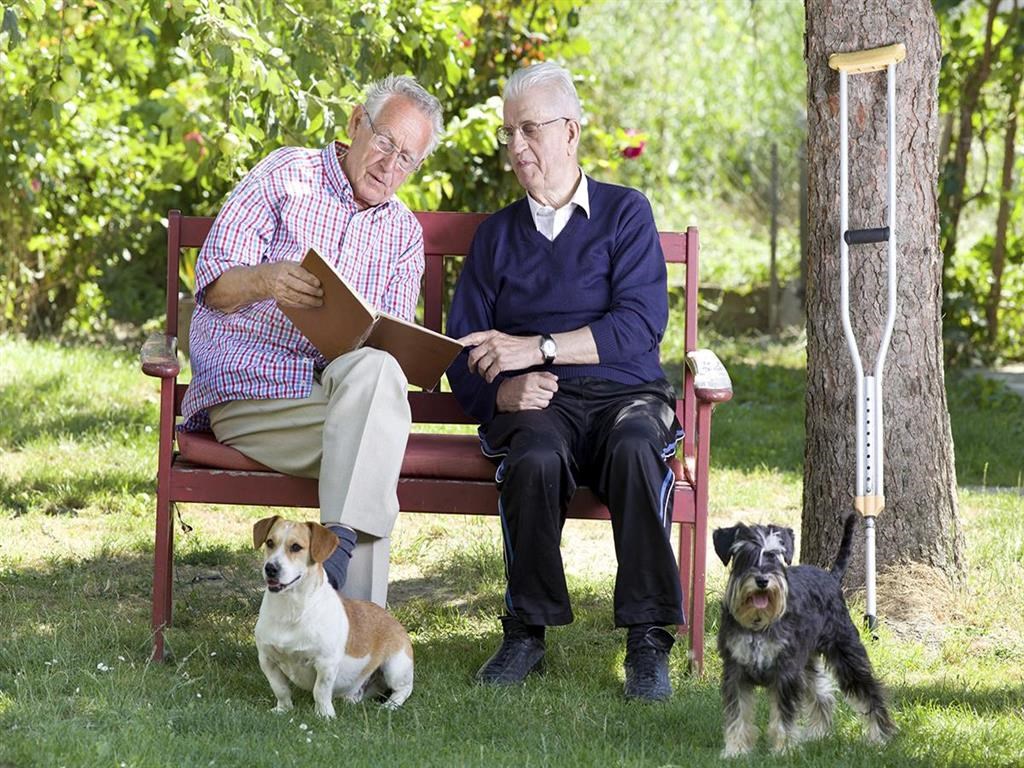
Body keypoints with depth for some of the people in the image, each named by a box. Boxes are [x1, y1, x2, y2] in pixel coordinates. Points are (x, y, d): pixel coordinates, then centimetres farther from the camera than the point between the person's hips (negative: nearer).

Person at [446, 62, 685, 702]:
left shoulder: (626, 213, 11)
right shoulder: (497, 235, 21)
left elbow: (640, 324, -4)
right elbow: (462, 356, 12)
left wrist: (536, 347, -13)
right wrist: (503, 390, -12)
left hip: (625, 392, -1)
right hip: (535, 406, 1)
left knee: (635, 448, -38)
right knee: (537, 457, -36)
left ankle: (650, 641, -33)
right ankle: (527, 632, -23)